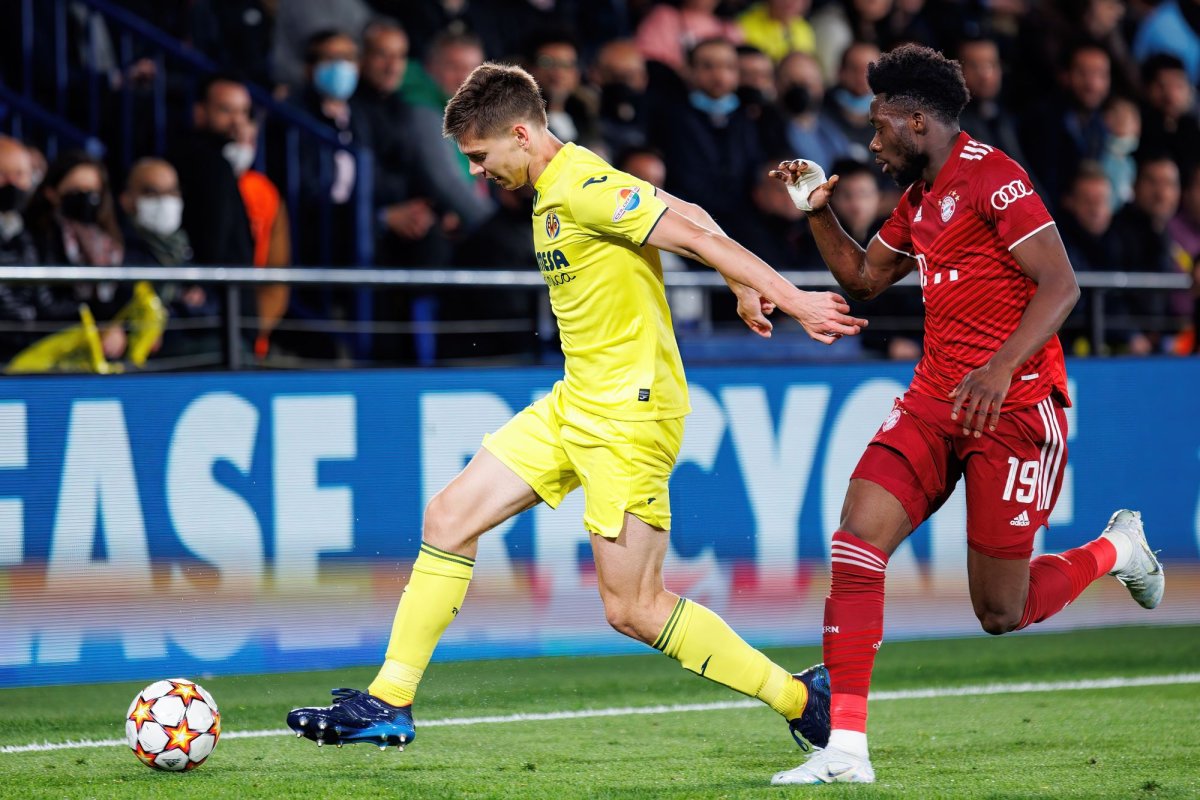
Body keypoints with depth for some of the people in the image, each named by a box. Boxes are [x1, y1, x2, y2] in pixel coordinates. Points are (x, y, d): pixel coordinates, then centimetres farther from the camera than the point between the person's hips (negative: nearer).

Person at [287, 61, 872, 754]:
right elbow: (689, 216, 17)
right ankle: (389, 703, 11)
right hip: (576, 404, 10)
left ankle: (801, 698, 5)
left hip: (630, 416, -10)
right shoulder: (559, 189, 11)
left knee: (632, 608, -7)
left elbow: (698, 234, -22)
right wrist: (743, 289, 19)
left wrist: (791, 299, -24)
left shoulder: (582, 189, -19)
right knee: (449, 517, 5)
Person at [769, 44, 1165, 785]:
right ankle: (846, 749, -13)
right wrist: (819, 211, 14)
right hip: (935, 399, 8)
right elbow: (865, 277, 29)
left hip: (1014, 409, -8)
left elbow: (1060, 284, -19)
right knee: (857, 541, -13)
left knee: (1001, 613, -1)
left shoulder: (992, 176, -12)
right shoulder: (918, 196, 15)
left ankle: (1117, 549, 29)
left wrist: (1001, 368, -30)